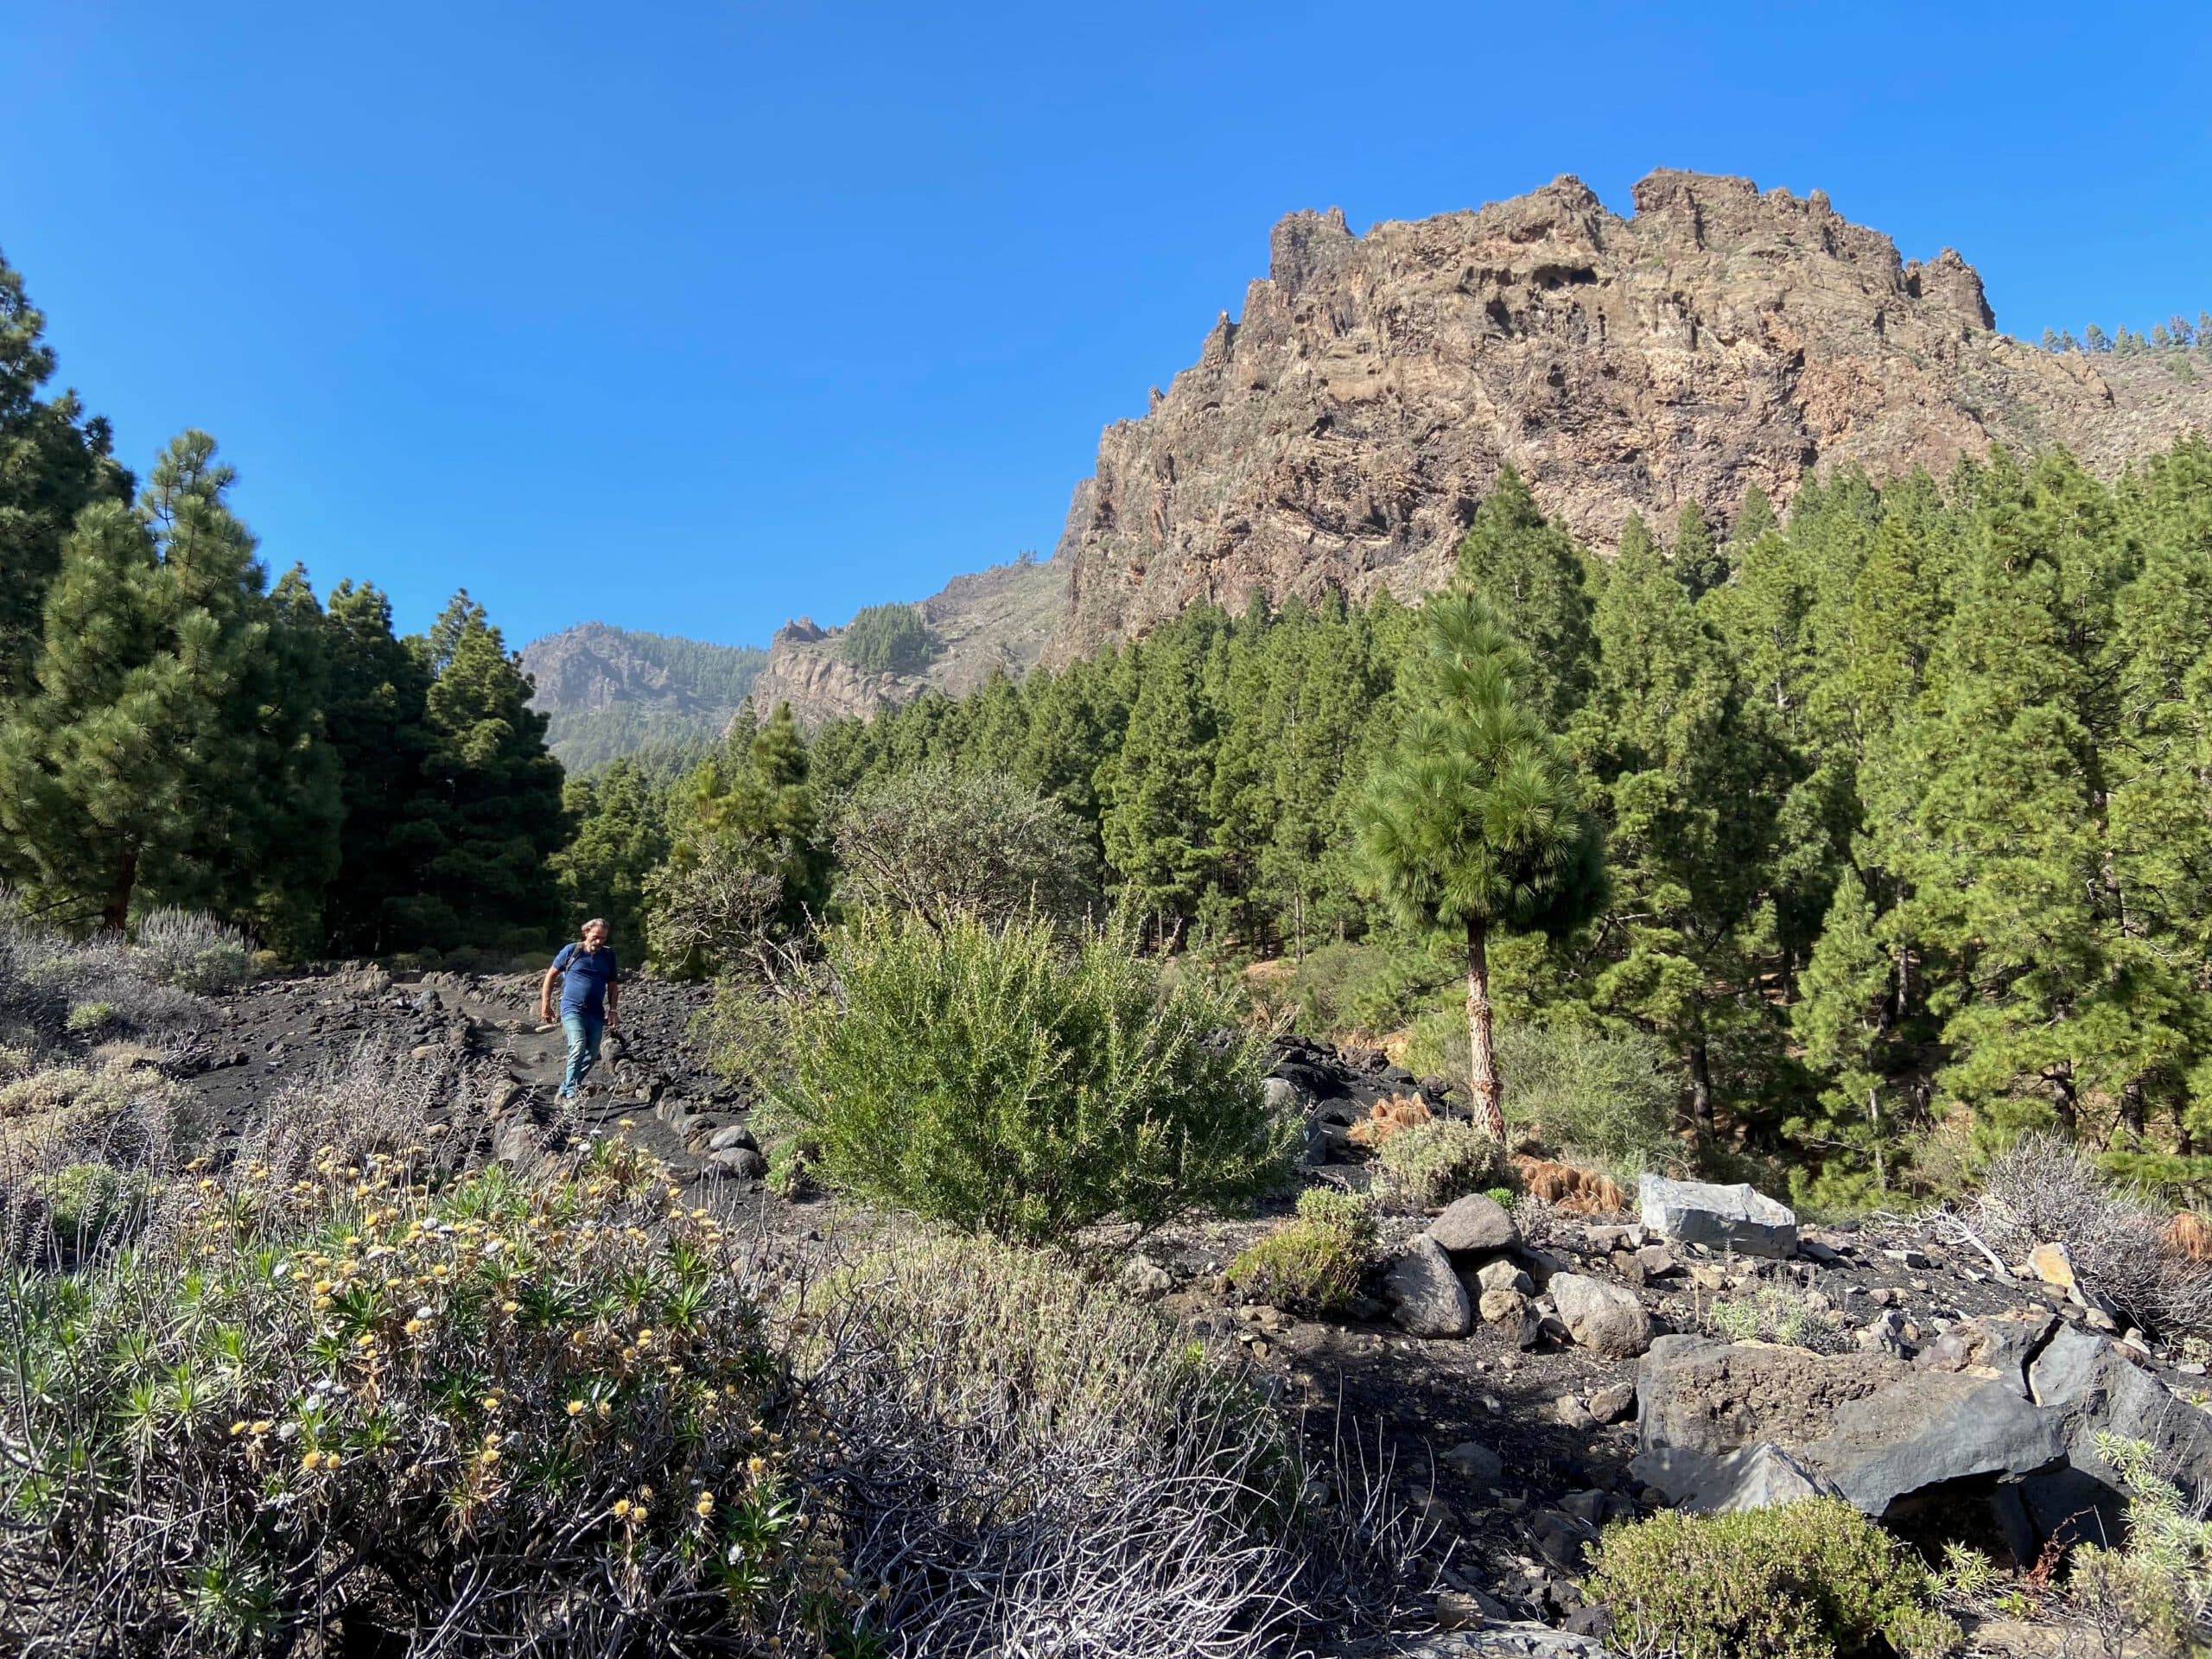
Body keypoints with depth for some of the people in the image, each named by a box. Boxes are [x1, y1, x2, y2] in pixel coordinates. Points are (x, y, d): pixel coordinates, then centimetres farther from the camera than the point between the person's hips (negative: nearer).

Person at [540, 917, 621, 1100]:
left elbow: (613, 985, 14)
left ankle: (566, 1088, 23)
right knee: (578, 1047, -24)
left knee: (592, 1056, 5)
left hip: (596, 1014, 4)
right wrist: (546, 1004, 2)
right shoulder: (571, 951, -2)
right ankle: (570, 1093, -19)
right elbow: (551, 975, 5)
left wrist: (613, 1010, 4)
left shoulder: (608, 955, 7)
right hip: (572, 1009, -4)